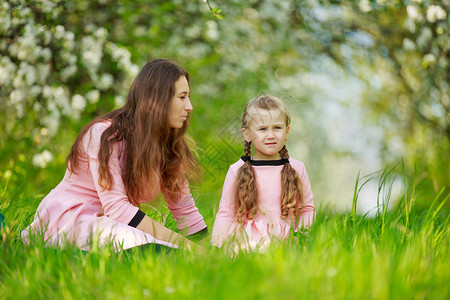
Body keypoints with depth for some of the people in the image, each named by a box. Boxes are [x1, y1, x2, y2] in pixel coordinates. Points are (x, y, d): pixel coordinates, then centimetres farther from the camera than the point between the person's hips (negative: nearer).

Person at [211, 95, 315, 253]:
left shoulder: (296, 169, 7)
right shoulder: (237, 171, 3)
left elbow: (307, 208, 15)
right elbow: (225, 213, 7)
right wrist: (216, 250, -2)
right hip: (246, 244, -1)